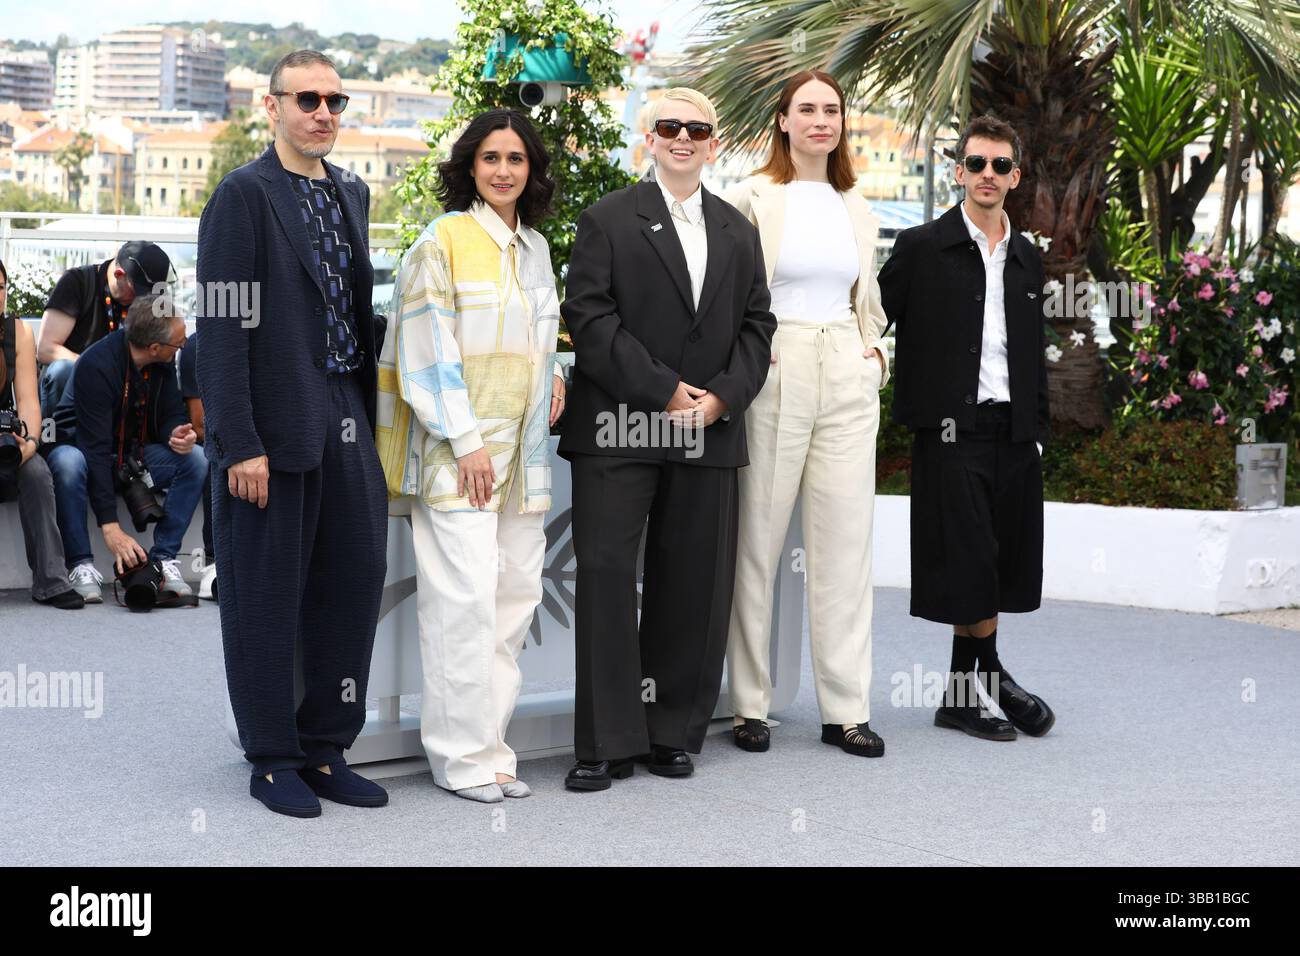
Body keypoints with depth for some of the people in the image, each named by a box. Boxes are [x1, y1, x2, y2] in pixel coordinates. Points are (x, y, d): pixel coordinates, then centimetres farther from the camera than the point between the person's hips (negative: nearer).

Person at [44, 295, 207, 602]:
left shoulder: (163, 361, -9)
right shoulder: (96, 365, -29)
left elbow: (172, 413, 3)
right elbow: (96, 448, -33)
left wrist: (176, 434, -26)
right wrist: (110, 527, -39)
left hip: (133, 454, 6)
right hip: (79, 447, -6)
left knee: (196, 459, -20)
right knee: (68, 462, -40)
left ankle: (163, 559, -20)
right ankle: (81, 566, -30)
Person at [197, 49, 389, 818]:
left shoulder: (353, 193, 14)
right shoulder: (244, 196, -7)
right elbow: (222, 328, -12)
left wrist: (371, 414, 10)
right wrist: (240, 443, -17)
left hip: (347, 423, 7)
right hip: (277, 423, -7)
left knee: (356, 579, 8)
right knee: (266, 597, 3)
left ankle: (326, 749, 20)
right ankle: (273, 760, 15)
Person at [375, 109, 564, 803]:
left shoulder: (534, 247, 15)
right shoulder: (443, 240, -6)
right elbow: (429, 349, -11)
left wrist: (550, 374, 9)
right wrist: (467, 441, -15)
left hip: (521, 448, 7)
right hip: (455, 446, -7)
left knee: (517, 590, 6)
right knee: (465, 595, -10)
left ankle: (487, 743, 13)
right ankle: (461, 754, -1)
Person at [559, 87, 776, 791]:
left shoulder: (737, 231, 17)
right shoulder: (607, 220, 4)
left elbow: (756, 326, 13)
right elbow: (590, 317, -6)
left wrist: (722, 396, -5)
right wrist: (664, 392, -13)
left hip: (709, 433, 4)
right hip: (618, 429, -4)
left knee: (693, 586, 5)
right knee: (606, 578, -6)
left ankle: (673, 732, 16)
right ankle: (609, 742, 0)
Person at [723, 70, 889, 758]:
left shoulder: (856, 208, 16)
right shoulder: (751, 198, -1)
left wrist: (874, 349, 12)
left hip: (848, 380, 5)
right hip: (774, 379, -4)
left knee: (846, 545, 3)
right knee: (757, 542, 0)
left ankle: (846, 709, 8)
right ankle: (750, 706, 10)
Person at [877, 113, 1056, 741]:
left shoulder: (1027, 259, 15)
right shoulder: (922, 248, 0)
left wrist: (1038, 428, 14)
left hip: (1013, 431, 5)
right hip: (952, 430, -5)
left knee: (1004, 565, 5)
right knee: (969, 564, -8)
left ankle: (961, 695, 13)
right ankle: (994, 679, 7)